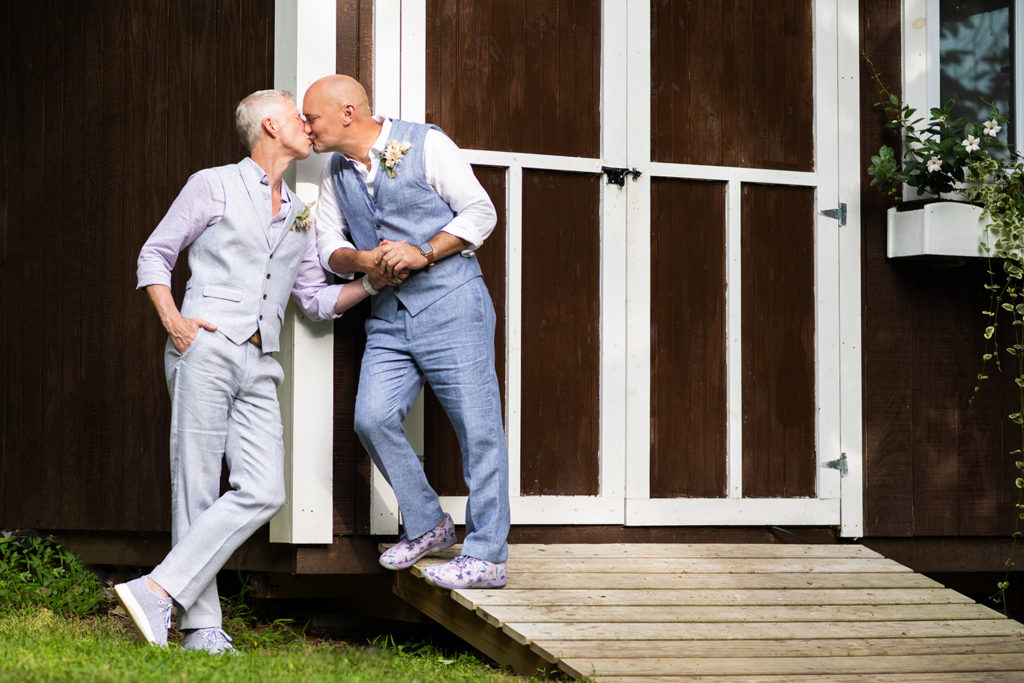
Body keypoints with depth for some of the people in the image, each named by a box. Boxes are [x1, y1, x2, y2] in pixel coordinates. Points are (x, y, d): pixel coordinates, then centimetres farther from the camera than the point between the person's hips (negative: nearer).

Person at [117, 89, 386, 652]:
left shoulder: (298, 216, 24)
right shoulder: (214, 186, 6)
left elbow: (317, 299, 25)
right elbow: (154, 255, 6)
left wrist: (372, 281, 9)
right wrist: (173, 322, -8)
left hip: (259, 366, 6)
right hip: (205, 349, -6)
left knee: (262, 491, -11)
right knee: (197, 489, -6)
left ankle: (158, 591, -11)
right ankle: (202, 628, -3)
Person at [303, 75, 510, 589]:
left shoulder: (424, 145, -5)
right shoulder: (336, 174, 13)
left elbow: (480, 212, -6)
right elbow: (329, 247, 12)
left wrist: (425, 253, -16)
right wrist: (363, 261, -10)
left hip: (450, 307, -6)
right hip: (389, 318, 6)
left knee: (477, 428, -6)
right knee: (372, 418, -8)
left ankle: (485, 556, -1)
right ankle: (427, 527, 11)